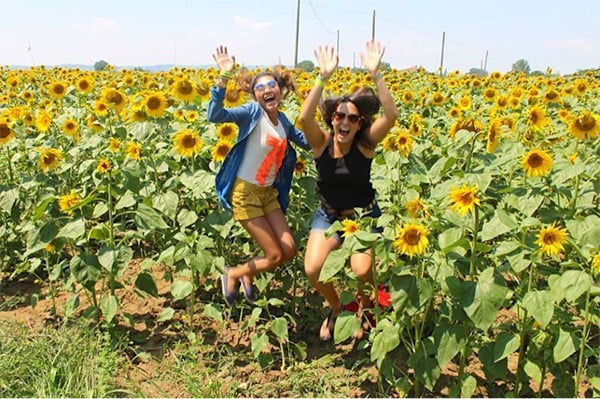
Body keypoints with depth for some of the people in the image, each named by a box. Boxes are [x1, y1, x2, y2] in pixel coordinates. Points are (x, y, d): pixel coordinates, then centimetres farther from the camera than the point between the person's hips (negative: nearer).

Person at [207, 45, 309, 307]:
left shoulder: (282, 120, 6)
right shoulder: (252, 112, -14)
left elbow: (310, 142, 16)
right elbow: (215, 115, -29)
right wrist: (224, 75, -37)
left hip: (269, 192, 7)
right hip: (245, 192, -7)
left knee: (289, 251, 4)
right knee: (275, 256, -4)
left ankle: (248, 274, 31)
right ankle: (232, 274, 22)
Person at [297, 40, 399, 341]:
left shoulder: (366, 143, -15)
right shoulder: (321, 141, -13)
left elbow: (391, 114, -31)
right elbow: (304, 118, -34)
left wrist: (376, 74, -37)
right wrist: (323, 77, -40)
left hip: (364, 215, -1)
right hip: (328, 215, 2)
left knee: (361, 270, -23)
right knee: (312, 270, -16)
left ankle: (366, 309, 15)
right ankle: (335, 308, 19)